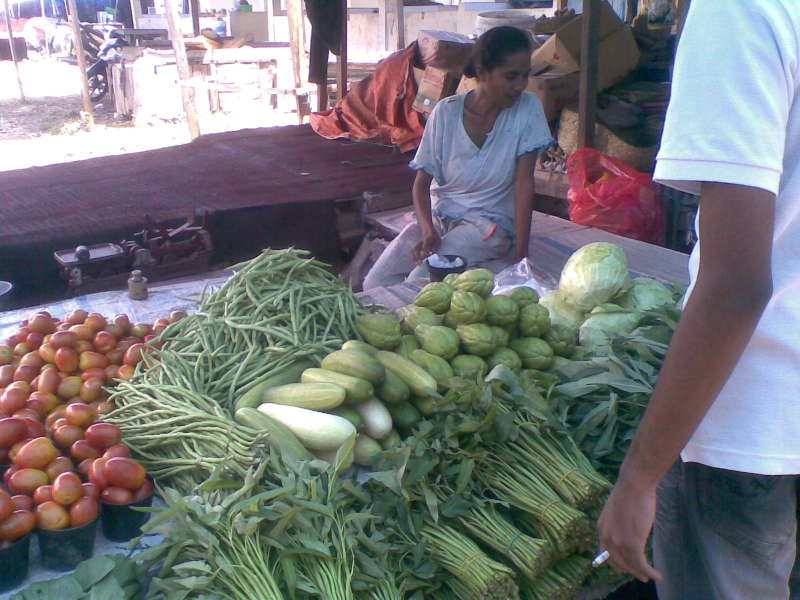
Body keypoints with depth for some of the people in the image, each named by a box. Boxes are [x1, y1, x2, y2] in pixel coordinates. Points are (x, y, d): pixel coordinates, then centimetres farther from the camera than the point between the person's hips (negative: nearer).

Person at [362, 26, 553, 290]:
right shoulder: (446, 112, -7)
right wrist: (428, 232, -23)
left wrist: (521, 255, -17)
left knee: (421, 280, -26)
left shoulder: (528, 108, -9)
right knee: (375, 284, -14)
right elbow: (422, 182, -3)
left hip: (490, 223, -2)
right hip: (438, 215, 3)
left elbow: (524, 182, -12)